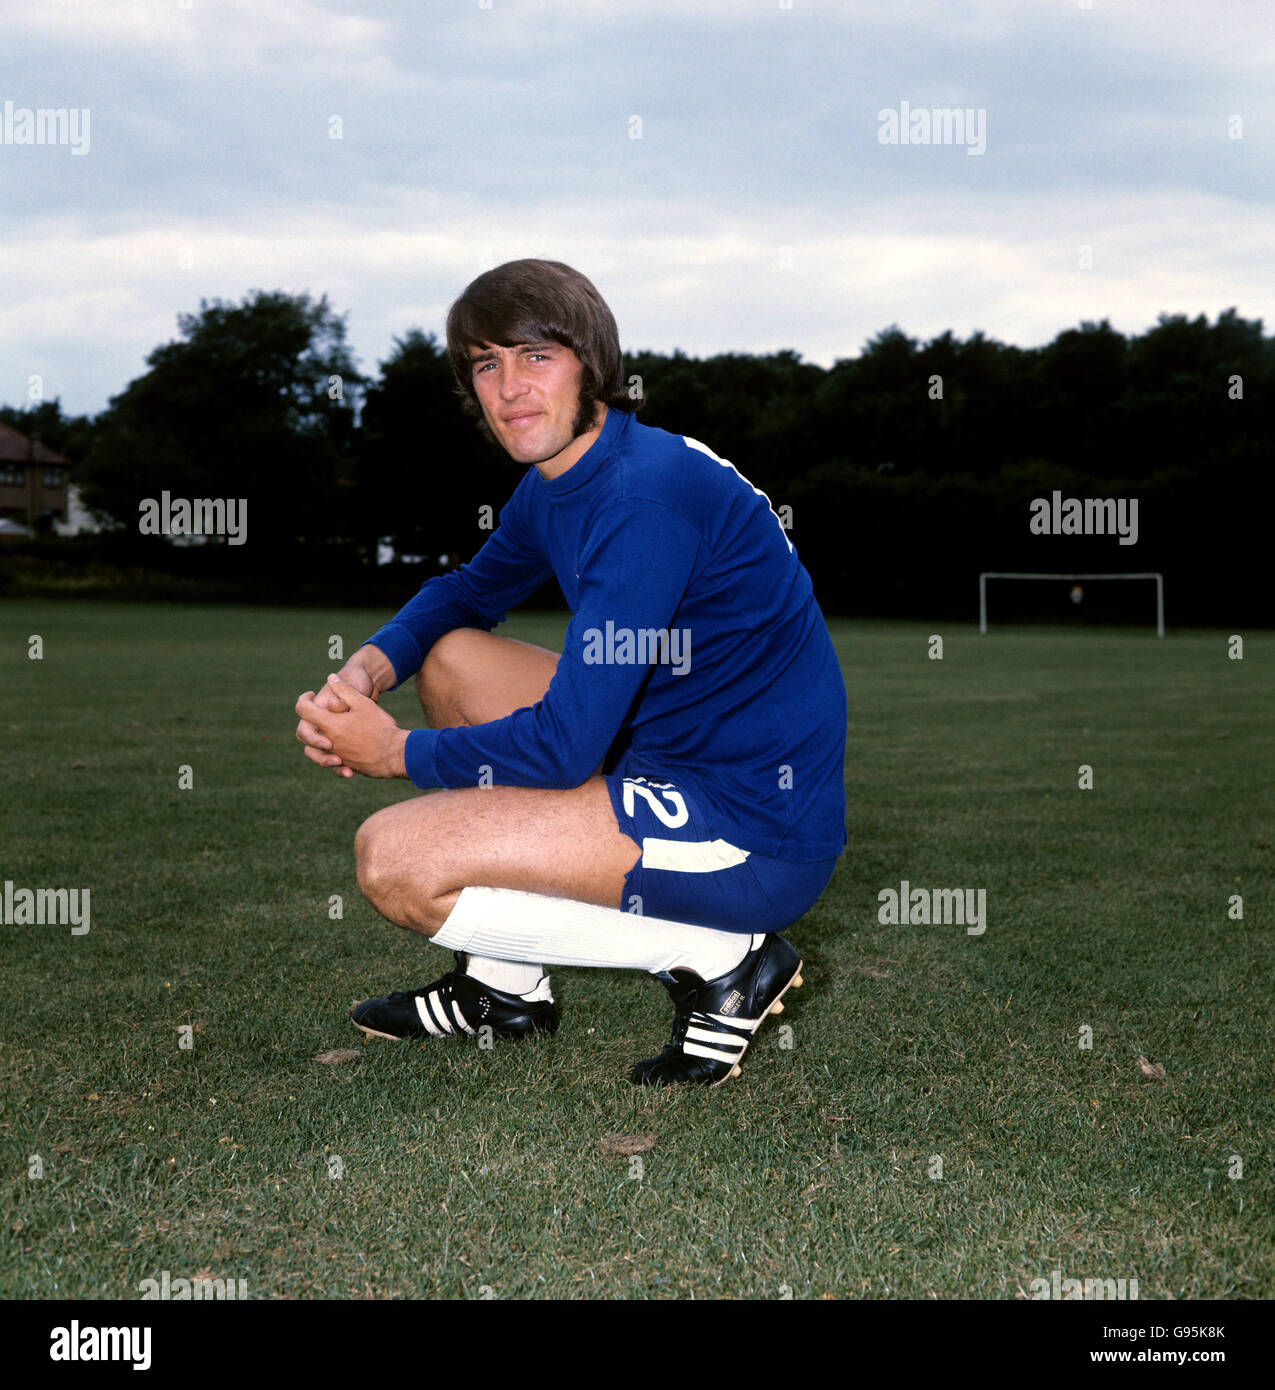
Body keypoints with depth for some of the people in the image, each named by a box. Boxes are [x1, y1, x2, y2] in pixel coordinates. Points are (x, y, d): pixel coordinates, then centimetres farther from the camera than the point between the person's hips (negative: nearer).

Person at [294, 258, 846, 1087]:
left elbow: (563, 747, -24)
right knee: (452, 657, 19)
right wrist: (367, 668, 4)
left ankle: (717, 958, -7)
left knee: (393, 859, -16)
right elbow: (467, 593, 26)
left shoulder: (646, 496, -22)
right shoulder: (557, 483, 8)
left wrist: (397, 753, -8)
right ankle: (505, 985, 21)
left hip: (757, 831, -10)